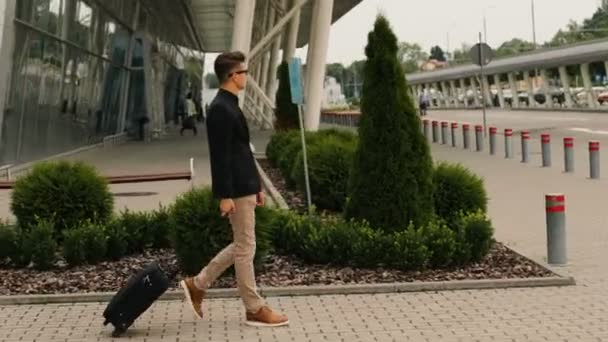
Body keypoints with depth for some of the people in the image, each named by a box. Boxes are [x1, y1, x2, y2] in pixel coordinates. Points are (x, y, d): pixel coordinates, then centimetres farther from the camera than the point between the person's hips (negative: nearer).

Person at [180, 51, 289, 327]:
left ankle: (197, 285, 23)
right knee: (246, 247, -1)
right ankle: (254, 310, 9)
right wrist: (225, 196, -22)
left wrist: (256, 186, 21)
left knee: (241, 245, 17)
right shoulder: (220, 109, -16)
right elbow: (220, 156, -21)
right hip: (236, 190, -10)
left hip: (244, 188, 10)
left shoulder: (229, 106, 16)